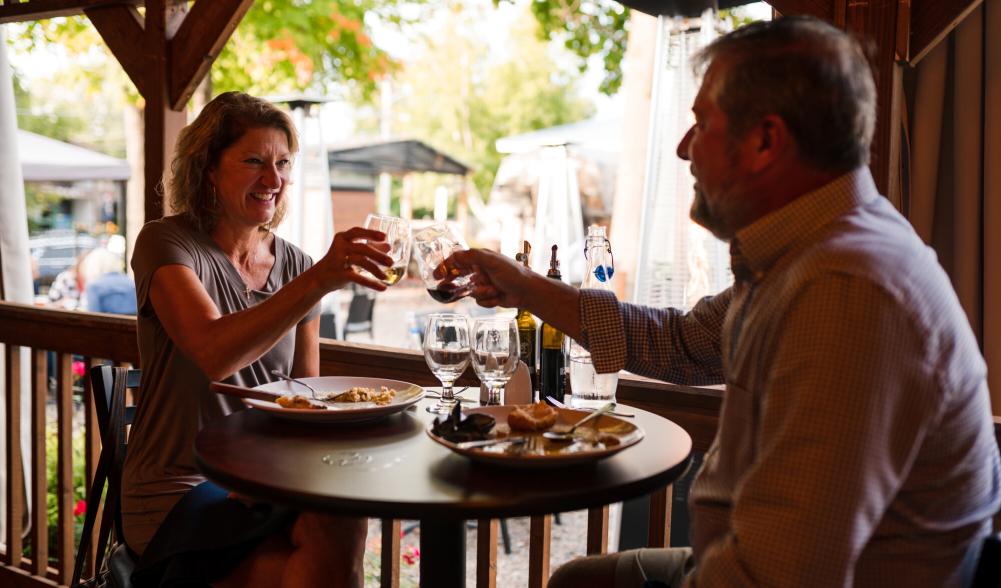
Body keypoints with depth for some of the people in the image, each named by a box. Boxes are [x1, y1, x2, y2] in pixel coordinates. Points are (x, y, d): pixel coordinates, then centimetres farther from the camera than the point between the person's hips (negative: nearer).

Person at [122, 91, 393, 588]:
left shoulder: (294, 265, 7)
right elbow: (214, 353, -29)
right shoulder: (166, 244, -8)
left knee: (342, 522, -29)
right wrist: (320, 279, -40)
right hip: (180, 492, -4)